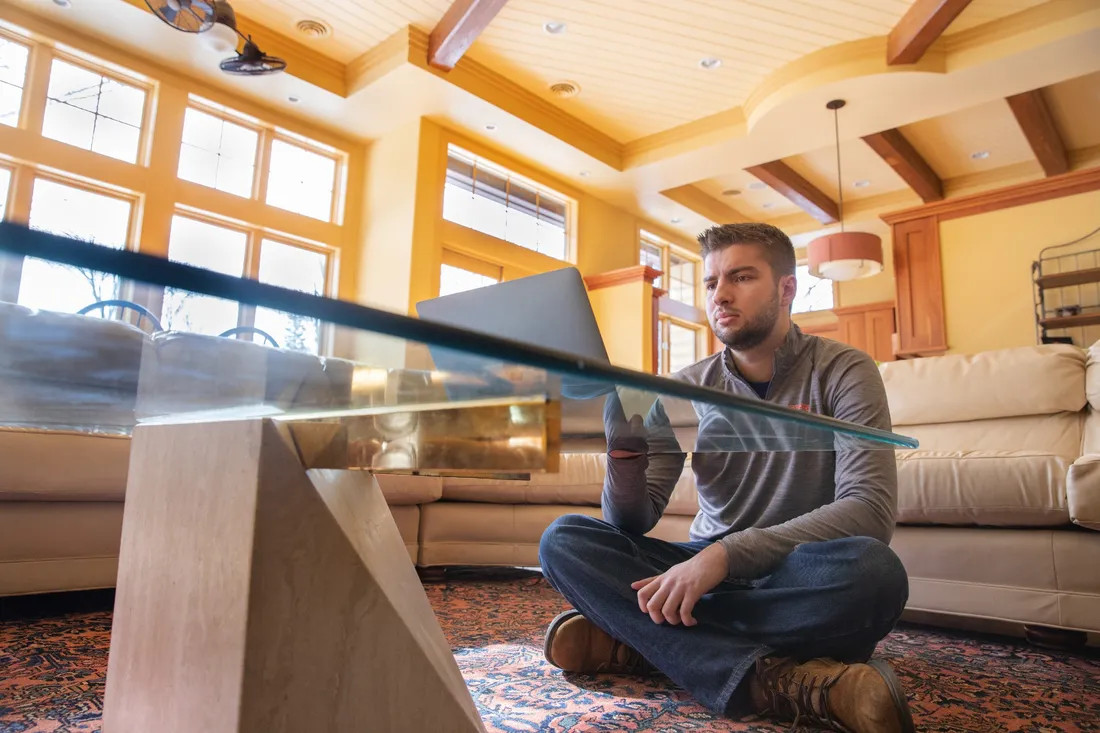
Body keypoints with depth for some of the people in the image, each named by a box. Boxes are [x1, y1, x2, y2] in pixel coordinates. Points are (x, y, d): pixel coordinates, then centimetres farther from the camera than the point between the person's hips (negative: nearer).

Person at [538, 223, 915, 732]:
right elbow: (633, 525, -2)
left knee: (869, 569, -37)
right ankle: (773, 680, -29)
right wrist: (625, 448, -25)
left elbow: (871, 510, -21)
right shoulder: (686, 388, 1)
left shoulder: (843, 372, -7)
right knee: (563, 541, -19)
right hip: (706, 571, 3)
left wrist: (726, 554, -31)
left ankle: (635, 639, -24)